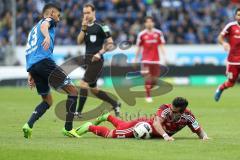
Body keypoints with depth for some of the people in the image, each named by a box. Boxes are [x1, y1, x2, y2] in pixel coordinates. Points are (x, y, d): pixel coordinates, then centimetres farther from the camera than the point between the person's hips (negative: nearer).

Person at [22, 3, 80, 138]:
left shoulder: (34, 29, 35)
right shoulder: (48, 20, 11)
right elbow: (44, 26, -14)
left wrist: (31, 74, 29)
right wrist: (47, 37, -37)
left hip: (31, 65, 9)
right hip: (44, 61, -9)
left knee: (48, 101, 19)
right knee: (73, 91, -2)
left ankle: (29, 126, -2)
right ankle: (68, 128, -8)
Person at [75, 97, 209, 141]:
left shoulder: (188, 116, -26)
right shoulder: (166, 109, -38)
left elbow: (199, 130, -16)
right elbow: (156, 122, -52)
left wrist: (204, 135, -38)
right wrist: (165, 135, -67)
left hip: (154, 133, 5)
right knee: (110, 134, -1)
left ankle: (108, 117, 57)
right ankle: (90, 127, 23)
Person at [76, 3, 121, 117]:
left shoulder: (100, 27, -9)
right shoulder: (86, 27, 13)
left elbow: (110, 43, -8)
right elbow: (79, 41, 3)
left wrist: (100, 53, -18)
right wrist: (83, 29, -8)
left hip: (96, 60, -8)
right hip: (88, 60, 8)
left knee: (84, 84, -16)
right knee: (93, 89, 12)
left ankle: (78, 112, -14)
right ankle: (115, 104, 27)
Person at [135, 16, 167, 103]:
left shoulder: (158, 33, 4)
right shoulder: (141, 34, 0)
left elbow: (161, 46, 6)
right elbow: (139, 47, 8)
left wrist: (164, 56, -4)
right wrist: (136, 58, 11)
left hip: (155, 59, 2)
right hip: (146, 60, -2)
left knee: (155, 80, 4)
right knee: (147, 78, -11)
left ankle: (148, 89, 32)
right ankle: (148, 96, -3)